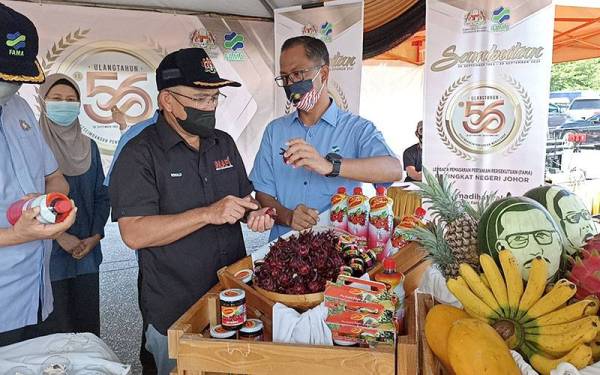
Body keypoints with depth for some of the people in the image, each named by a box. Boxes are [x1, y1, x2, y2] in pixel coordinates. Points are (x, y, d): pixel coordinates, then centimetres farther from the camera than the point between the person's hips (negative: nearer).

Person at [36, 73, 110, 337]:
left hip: (87, 254, 4)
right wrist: (59, 236, -13)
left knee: (88, 325, 10)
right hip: (49, 255, -4)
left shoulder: (88, 147, 10)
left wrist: (95, 237, -1)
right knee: (56, 330, 2)